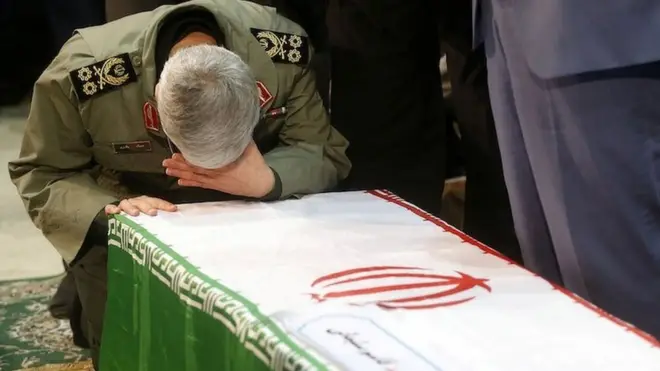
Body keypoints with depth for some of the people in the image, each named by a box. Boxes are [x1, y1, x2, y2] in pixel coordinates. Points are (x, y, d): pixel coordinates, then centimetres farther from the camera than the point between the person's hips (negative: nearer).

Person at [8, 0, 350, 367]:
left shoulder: (284, 51, -29)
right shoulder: (83, 72, -33)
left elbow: (328, 155, -19)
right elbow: (40, 176, -19)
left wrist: (270, 180, -41)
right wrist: (108, 213, -39)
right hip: (131, 230, -1)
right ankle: (86, 299, 27)